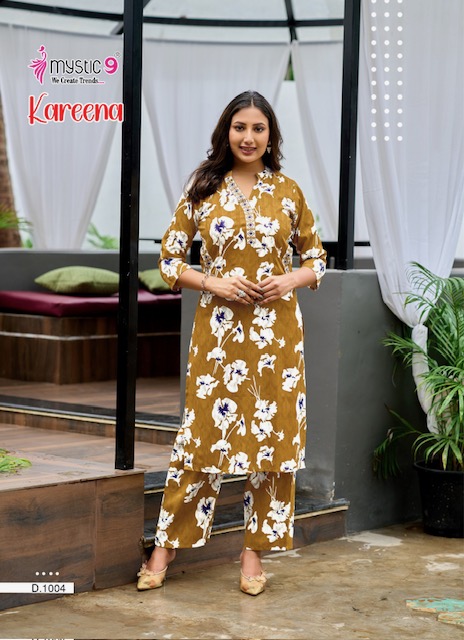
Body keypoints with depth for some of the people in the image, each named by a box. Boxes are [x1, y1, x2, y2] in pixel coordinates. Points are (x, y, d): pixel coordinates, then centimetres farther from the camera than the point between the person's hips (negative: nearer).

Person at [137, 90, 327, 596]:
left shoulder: (287, 192, 6)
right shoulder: (203, 189, 3)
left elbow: (316, 259, 12)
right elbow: (169, 258, 3)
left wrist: (290, 280, -8)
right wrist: (214, 283, -12)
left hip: (276, 331, 2)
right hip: (218, 330, -1)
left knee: (271, 435, 3)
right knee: (205, 431, 0)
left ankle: (254, 549, 16)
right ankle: (167, 544, 11)